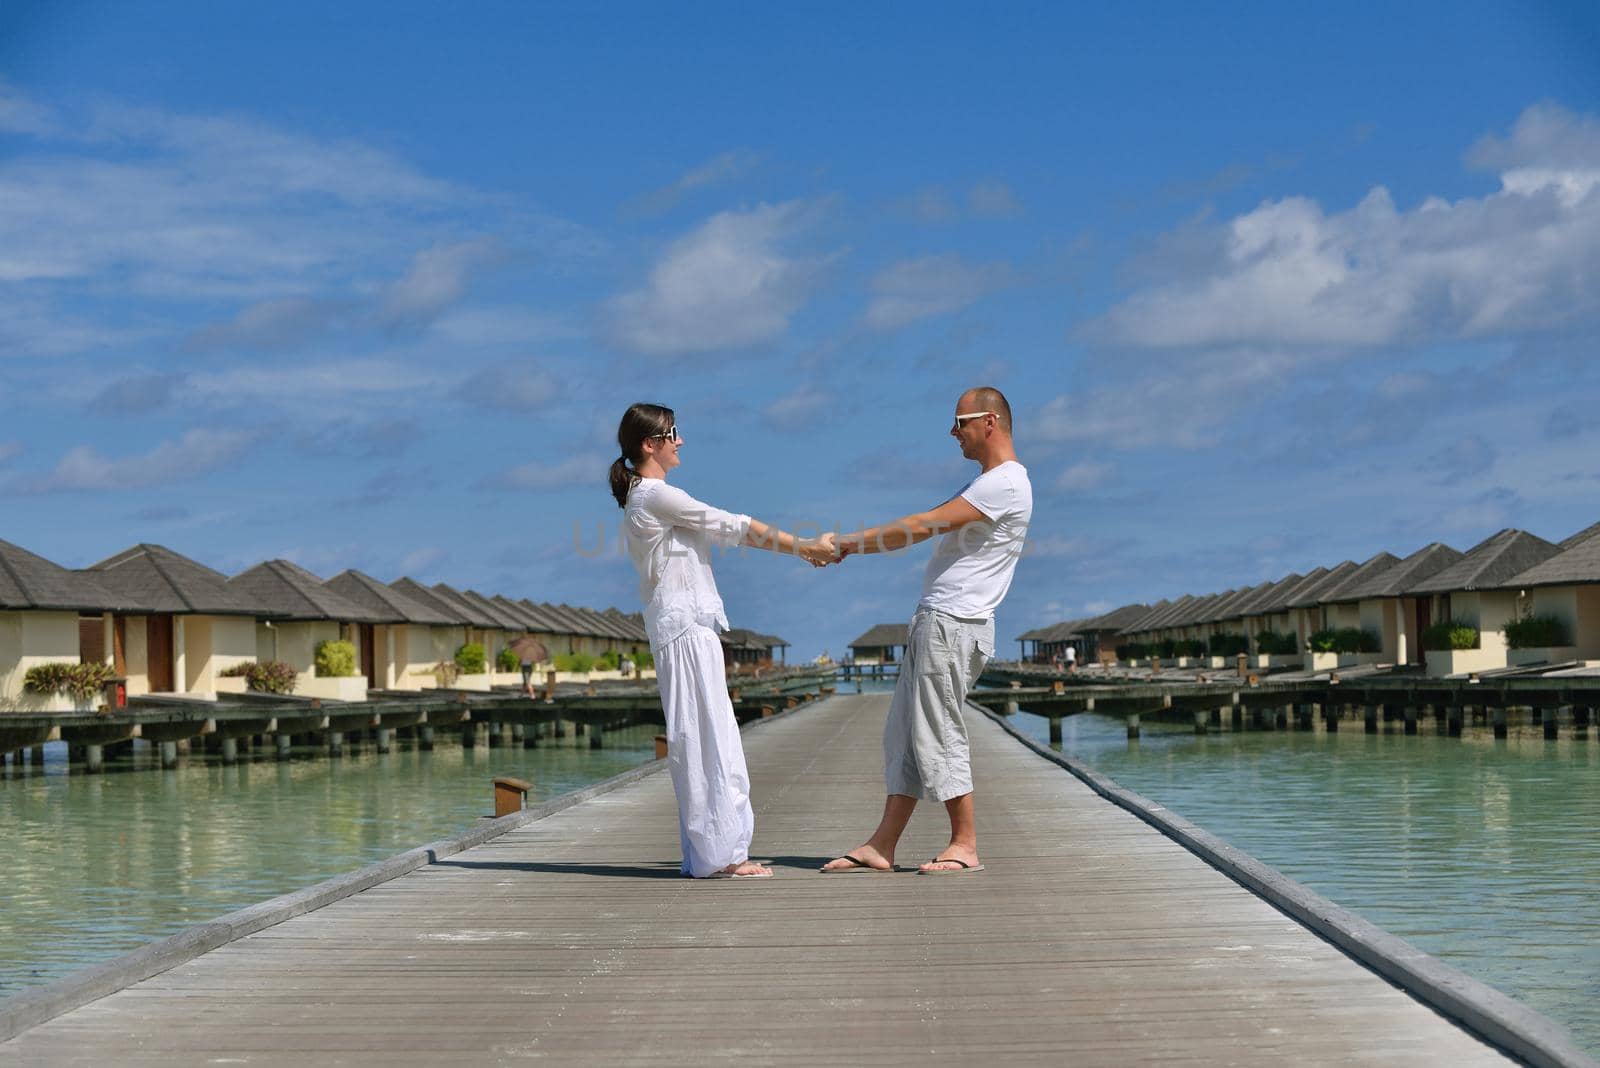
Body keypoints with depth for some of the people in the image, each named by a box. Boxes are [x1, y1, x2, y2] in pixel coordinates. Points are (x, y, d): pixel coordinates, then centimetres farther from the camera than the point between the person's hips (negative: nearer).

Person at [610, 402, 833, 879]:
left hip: (686, 627, 10)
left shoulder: (647, 497, 20)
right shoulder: (655, 496, -11)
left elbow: (721, 532, 19)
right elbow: (733, 527, -10)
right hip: (684, 626, -10)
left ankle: (707, 852, 11)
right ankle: (719, 852, -9)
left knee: (699, 739, 9)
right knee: (708, 737, -10)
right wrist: (802, 547, -3)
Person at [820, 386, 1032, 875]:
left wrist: (851, 542, -10)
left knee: (939, 732, -8)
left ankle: (965, 845, -1)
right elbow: (928, 529, 21)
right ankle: (882, 846, 8)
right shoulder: (987, 483, 22)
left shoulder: (1005, 483, -13)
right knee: (905, 731, 7)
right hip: (935, 620, 10)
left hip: (954, 625, -10)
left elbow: (922, 526, -16)